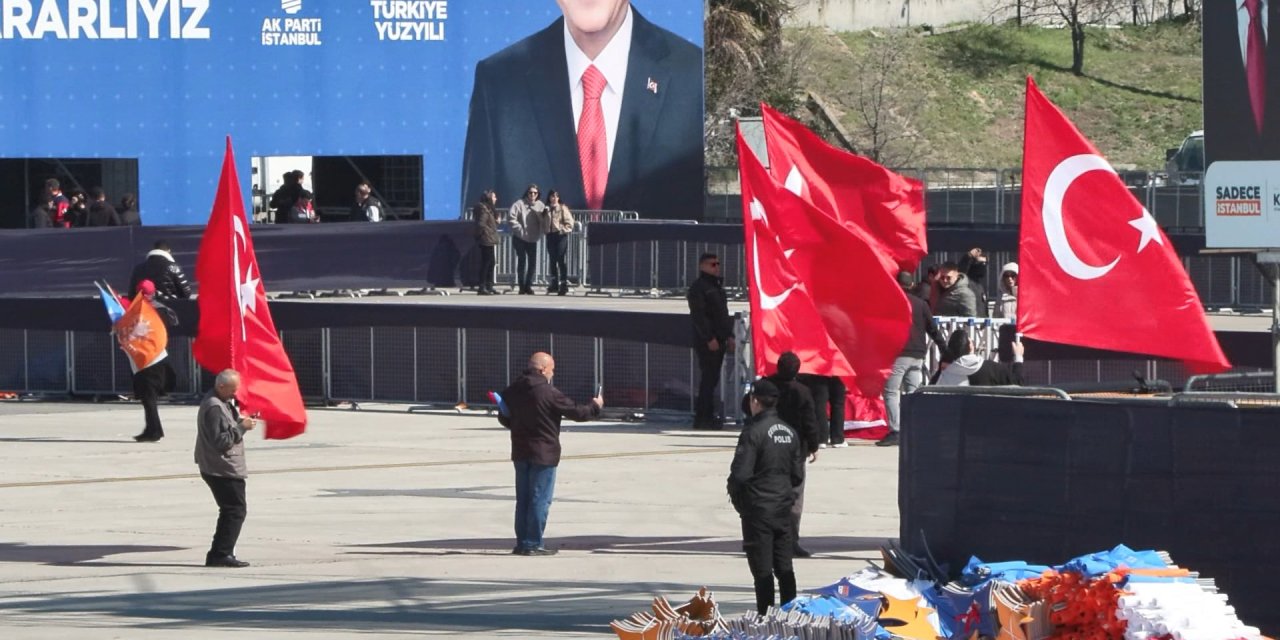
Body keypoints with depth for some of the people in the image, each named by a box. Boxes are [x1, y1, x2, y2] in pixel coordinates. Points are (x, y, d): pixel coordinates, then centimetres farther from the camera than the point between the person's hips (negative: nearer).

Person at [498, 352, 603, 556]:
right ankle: (533, 544, -2)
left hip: (520, 452, 7)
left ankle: (522, 543, 15)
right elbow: (575, 412, -11)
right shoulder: (549, 393, -17)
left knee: (523, 499, 13)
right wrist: (595, 407, 8)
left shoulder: (512, 391, 4)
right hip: (544, 453, -7)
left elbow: (504, 418, 16)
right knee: (540, 499, -1)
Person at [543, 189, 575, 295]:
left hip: (561, 235, -5)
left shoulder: (563, 208, 0)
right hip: (550, 235, 5)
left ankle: (564, 284, -6)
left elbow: (569, 223, -4)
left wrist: (563, 230, -14)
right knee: (552, 261, 9)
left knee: (562, 261, -8)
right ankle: (554, 284, 15)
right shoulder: (547, 209, 12)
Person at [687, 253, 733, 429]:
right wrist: (709, 338, -20)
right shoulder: (698, 287, -9)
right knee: (709, 378, -10)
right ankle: (704, 417, -9)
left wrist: (729, 335, 16)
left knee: (711, 379, 10)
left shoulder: (717, 286, 20)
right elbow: (698, 315, -16)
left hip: (719, 341, 9)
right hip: (706, 342, -9)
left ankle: (704, 416, 15)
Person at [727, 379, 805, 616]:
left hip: (758, 508, -7)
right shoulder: (789, 432, 7)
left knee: (762, 568, -2)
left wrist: (736, 497, -2)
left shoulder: (753, 432, -16)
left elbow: (740, 473, -20)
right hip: (783, 507, 7)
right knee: (784, 566, 13)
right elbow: (797, 475, 11)